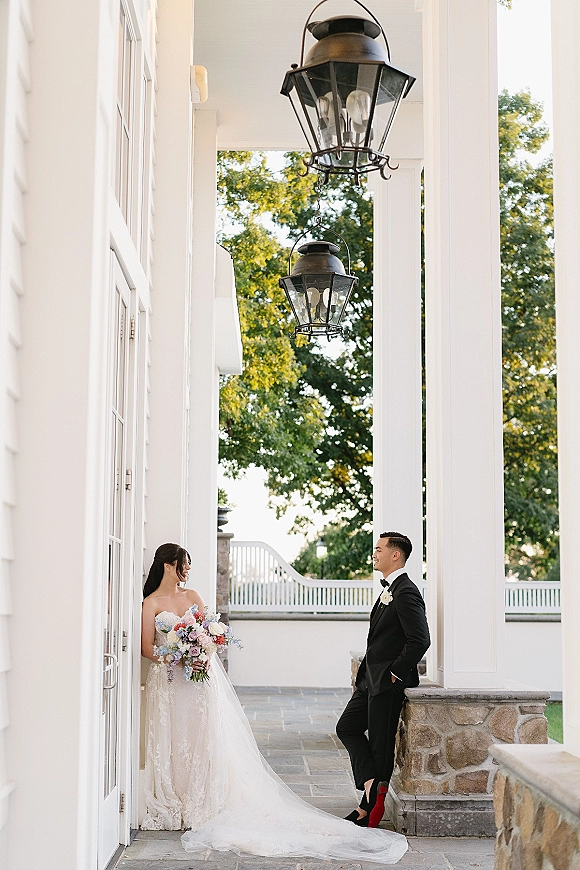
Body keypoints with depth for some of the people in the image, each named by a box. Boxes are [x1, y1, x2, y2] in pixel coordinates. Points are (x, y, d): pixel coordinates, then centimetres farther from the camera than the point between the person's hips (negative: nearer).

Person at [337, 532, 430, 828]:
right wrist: (366, 674, 14)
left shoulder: (405, 592, -18)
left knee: (380, 743, 0)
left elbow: (420, 640, -25)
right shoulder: (389, 590, 15)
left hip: (388, 682, -11)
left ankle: (371, 806, 10)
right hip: (371, 679, 11)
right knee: (347, 727, 12)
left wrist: (395, 673, -18)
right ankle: (371, 783, 9)